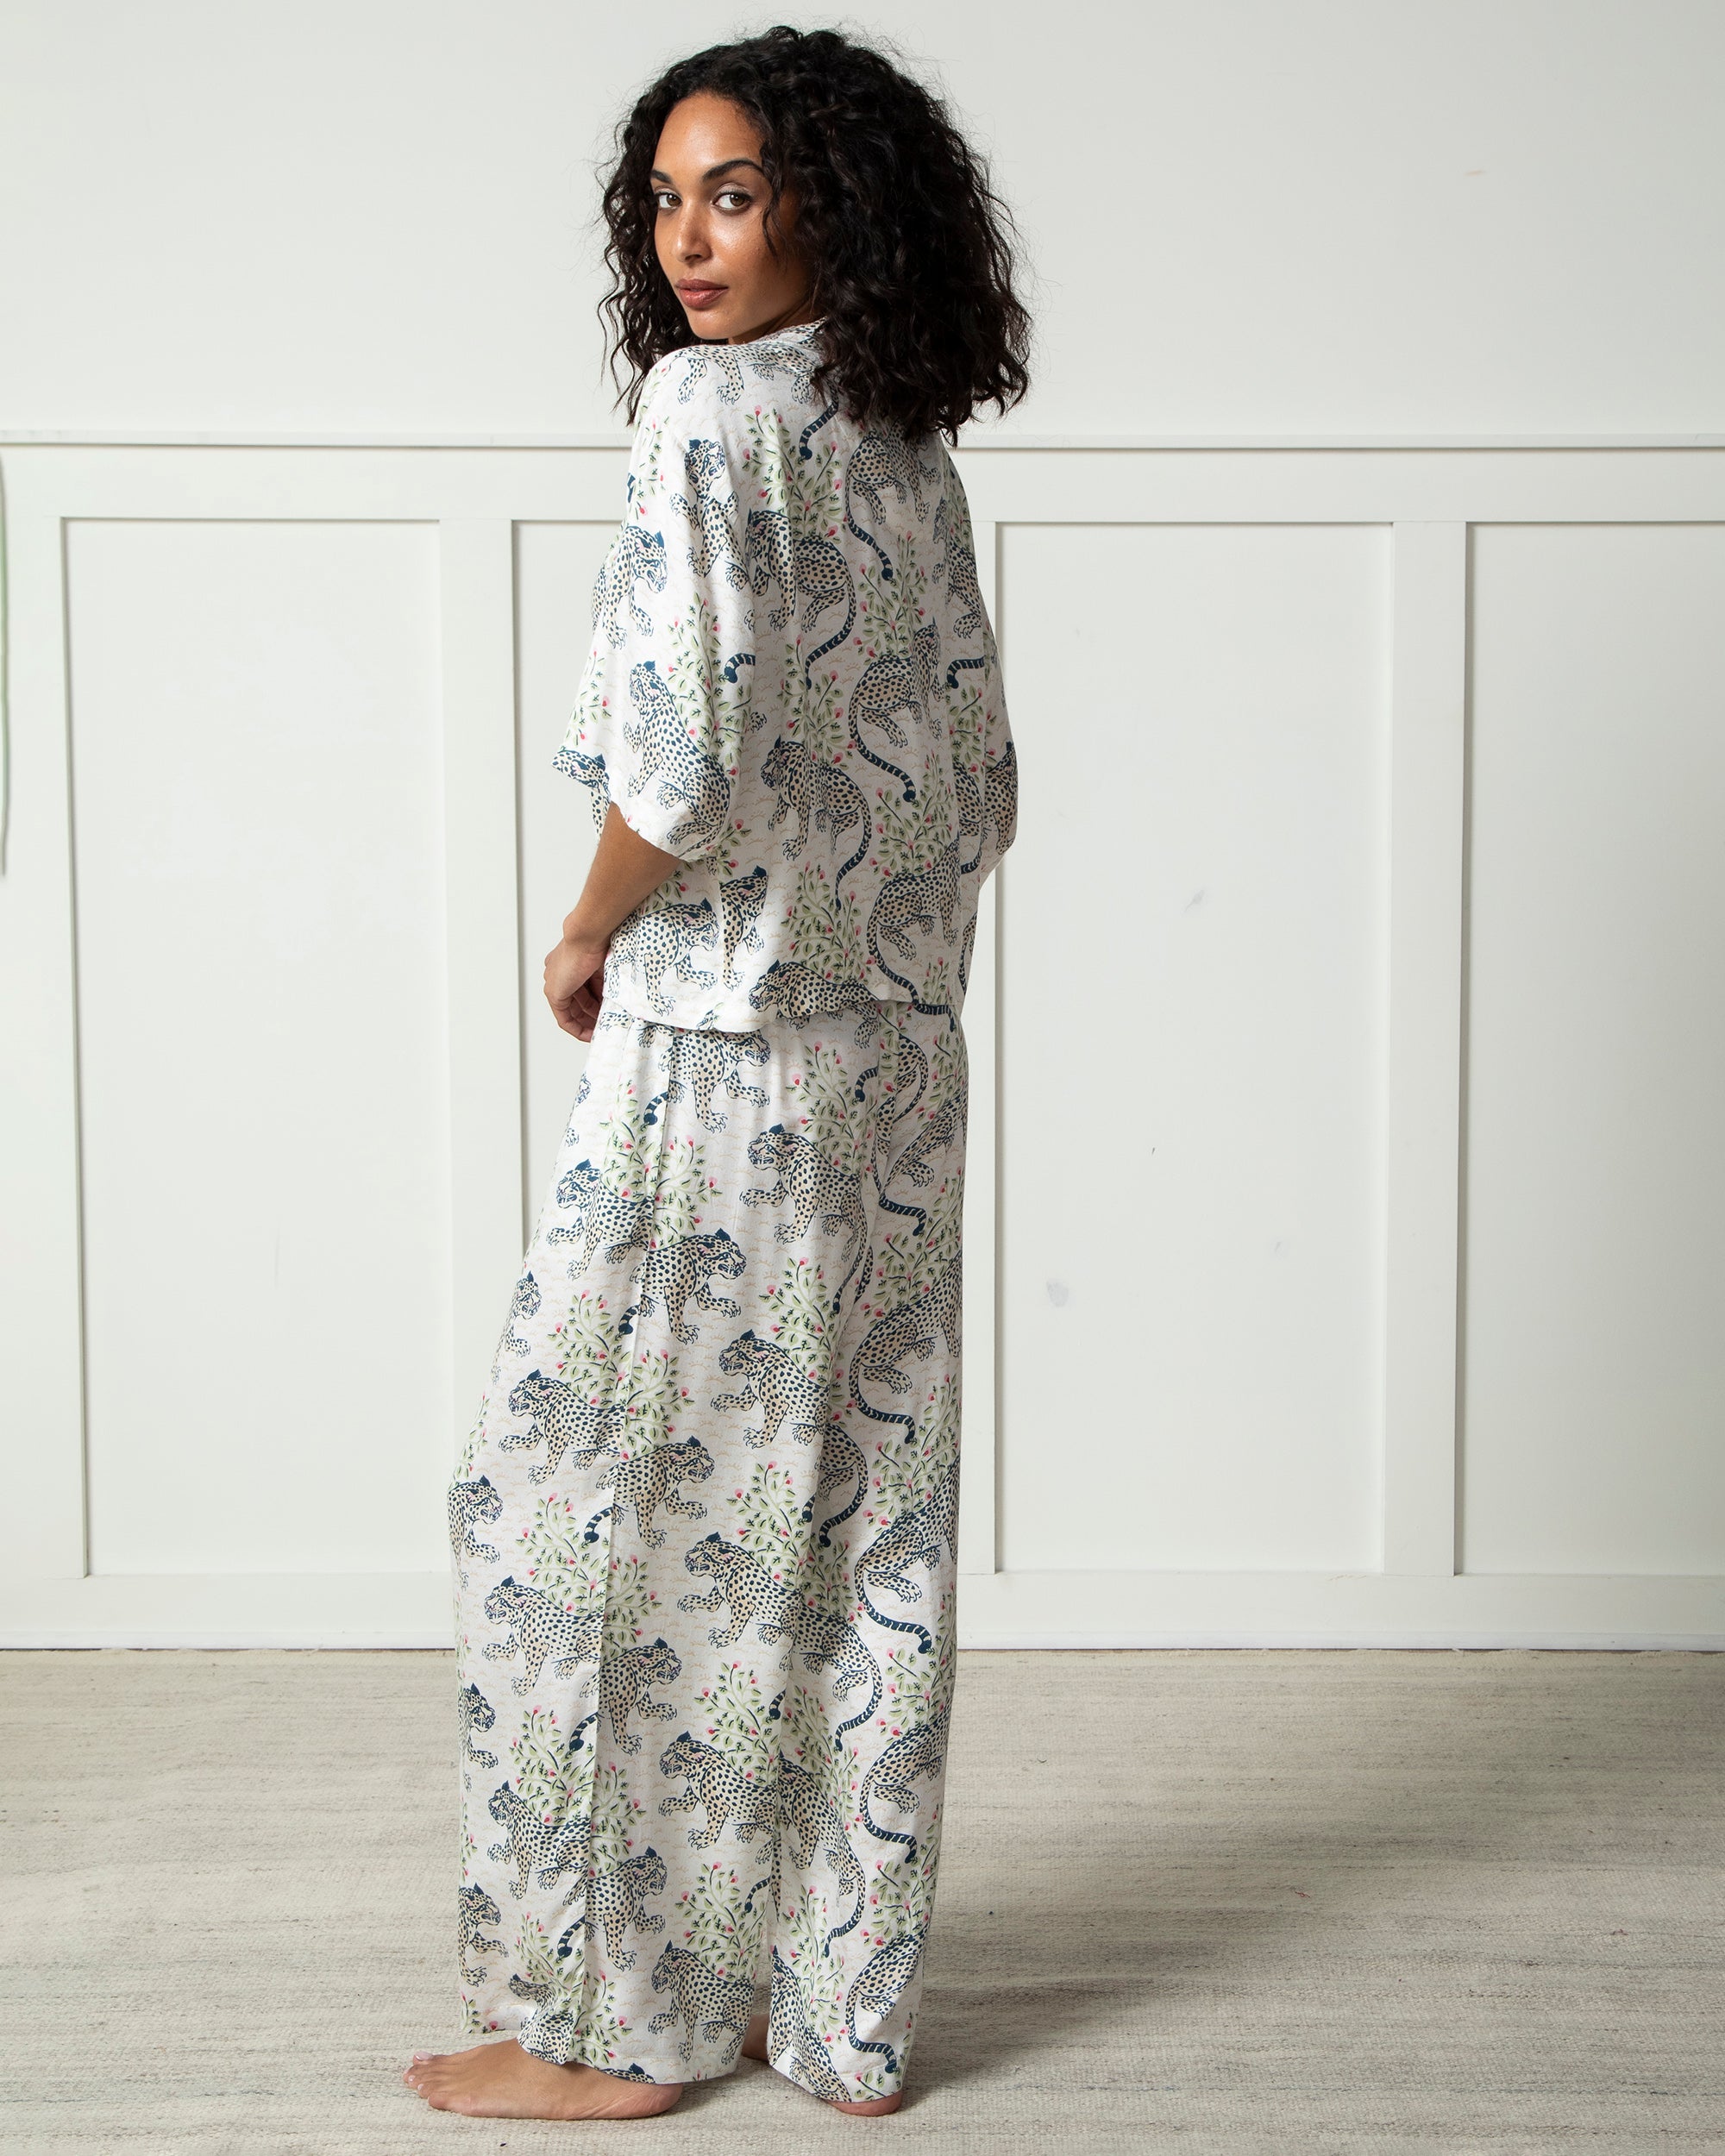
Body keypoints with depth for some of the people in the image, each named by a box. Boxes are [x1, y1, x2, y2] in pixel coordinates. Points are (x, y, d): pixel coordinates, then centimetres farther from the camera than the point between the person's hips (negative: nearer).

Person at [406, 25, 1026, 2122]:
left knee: (583, 1494, 3)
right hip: (898, 1052, 8)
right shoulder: (907, 450, 13)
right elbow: (975, 789, 15)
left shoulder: (713, 413, -12)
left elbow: (691, 749, -23)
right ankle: (841, 2007, 22)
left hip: (718, 1050, -8)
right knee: (859, 1514, 11)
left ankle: (612, 2017, 13)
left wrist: (586, 935, -7)